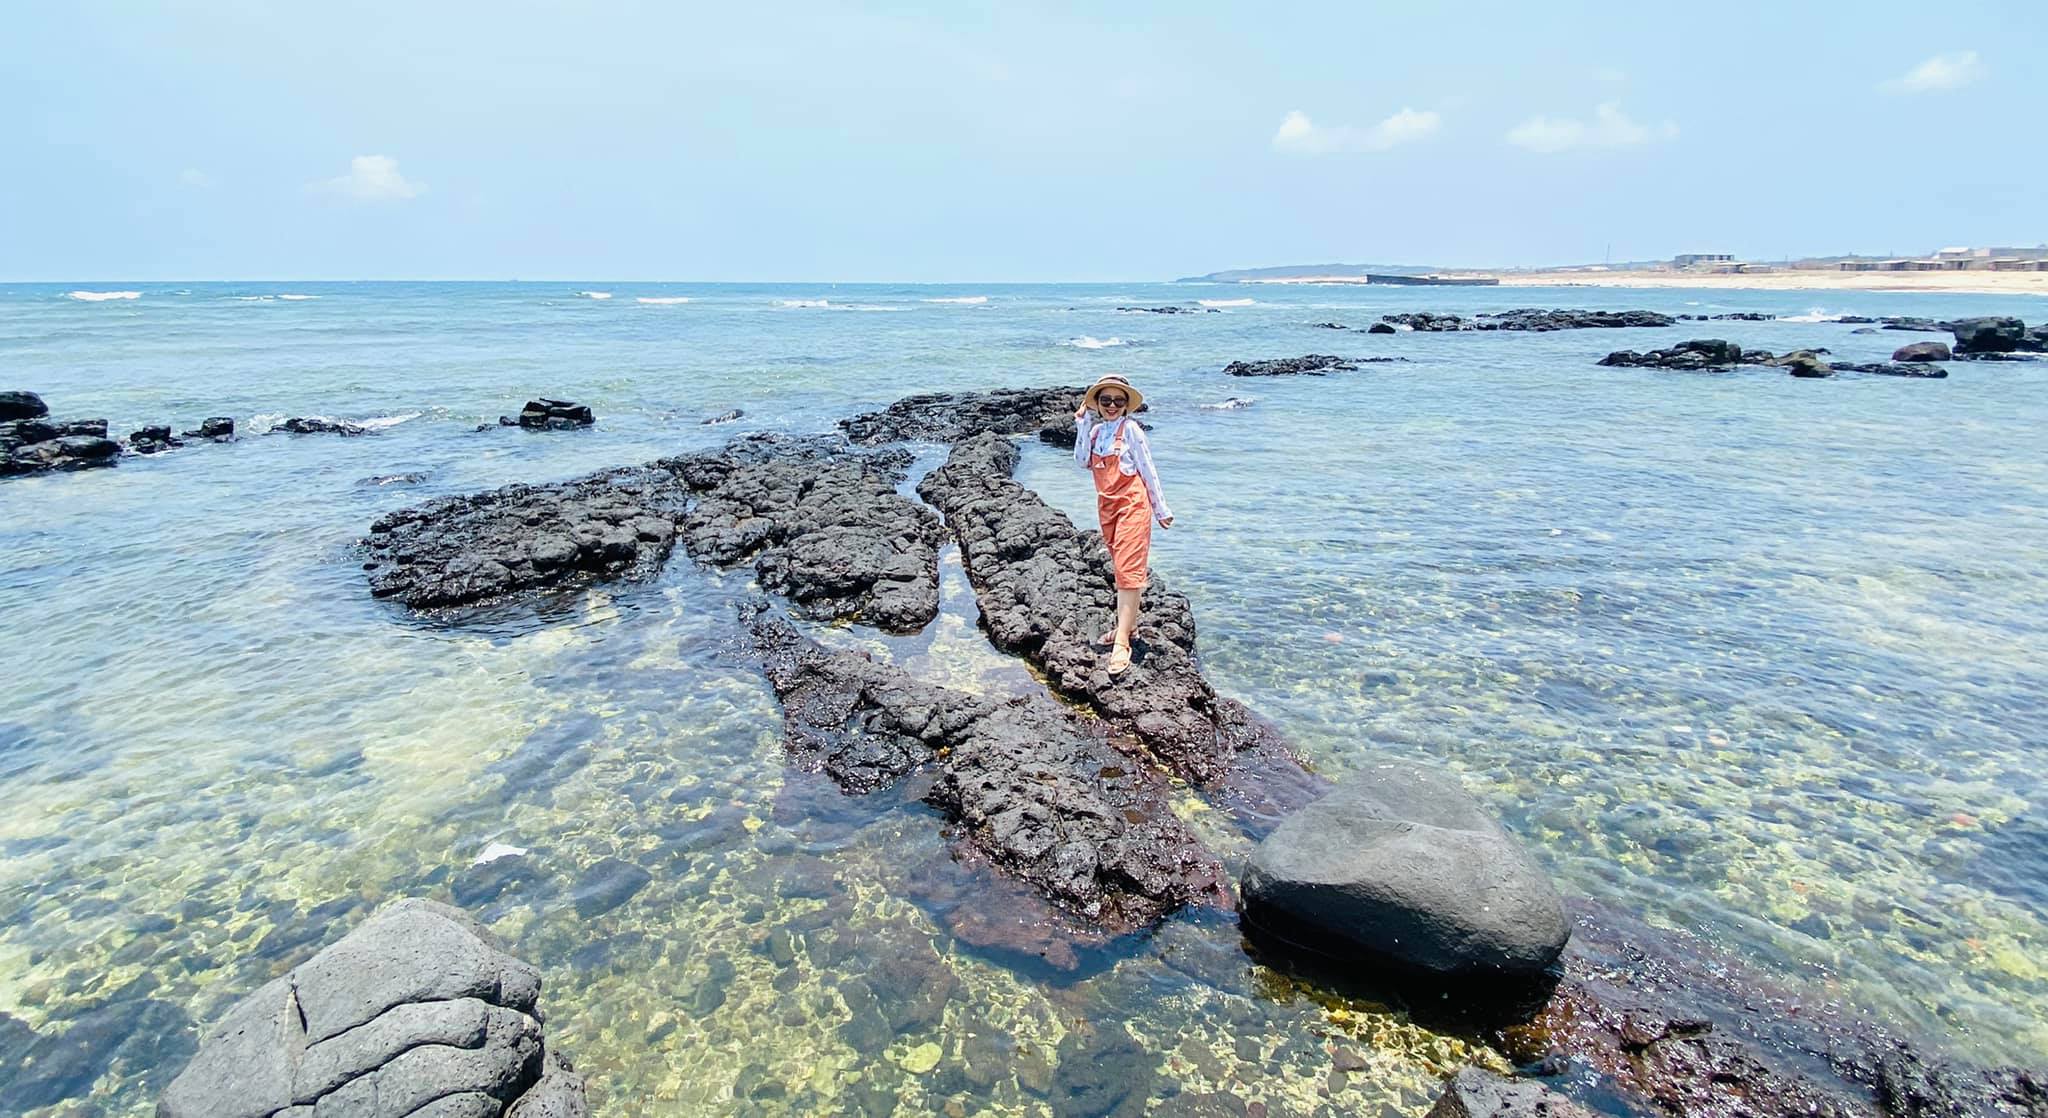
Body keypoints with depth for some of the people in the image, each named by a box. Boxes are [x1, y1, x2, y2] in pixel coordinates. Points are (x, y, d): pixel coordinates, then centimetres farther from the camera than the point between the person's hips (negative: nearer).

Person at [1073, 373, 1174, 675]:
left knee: (1128, 570, -11)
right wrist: (1082, 426, -5)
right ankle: (1128, 623, 30)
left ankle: (1122, 643, -14)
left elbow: (1148, 470, -6)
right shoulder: (1096, 430, 9)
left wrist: (1160, 508, -3)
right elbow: (1083, 462, -2)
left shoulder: (1130, 429, -10)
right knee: (1120, 568, 17)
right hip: (1107, 505, 7)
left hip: (1132, 504, -7)